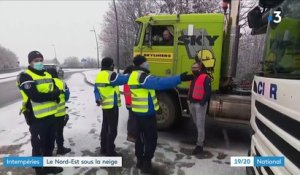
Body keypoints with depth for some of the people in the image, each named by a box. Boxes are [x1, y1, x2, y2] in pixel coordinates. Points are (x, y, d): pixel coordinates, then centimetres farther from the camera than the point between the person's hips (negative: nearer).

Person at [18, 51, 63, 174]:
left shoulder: (48, 75, 14)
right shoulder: (26, 76, -11)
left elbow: (56, 90, 8)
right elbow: (34, 96, -22)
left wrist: (55, 95, -13)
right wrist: (51, 95, -13)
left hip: (51, 115, 7)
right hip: (37, 117, -7)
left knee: (50, 143, 20)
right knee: (40, 145, 6)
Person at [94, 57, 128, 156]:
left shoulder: (99, 76, 9)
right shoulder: (111, 75, -18)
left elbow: (96, 90, 9)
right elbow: (124, 79, -21)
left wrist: (98, 99, -1)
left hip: (105, 105, 9)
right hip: (112, 106, -9)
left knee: (105, 127, 18)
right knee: (112, 129, 0)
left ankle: (103, 148, 29)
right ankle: (110, 152, 7)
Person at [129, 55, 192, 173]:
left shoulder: (133, 76, 9)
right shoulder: (142, 77, -21)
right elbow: (160, 83, -33)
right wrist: (179, 78, -35)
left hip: (137, 112, 10)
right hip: (147, 113, -9)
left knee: (140, 137, 19)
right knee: (151, 138, 4)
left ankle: (139, 161, 31)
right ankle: (146, 164, 14)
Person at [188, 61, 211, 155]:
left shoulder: (205, 78, -11)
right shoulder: (194, 77, 17)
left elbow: (208, 92, -16)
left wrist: (202, 102, -22)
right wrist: (189, 99, 12)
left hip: (200, 104, -9)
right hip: (192, 103, 9)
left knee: (200, 125, -4)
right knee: (196, 123, 20)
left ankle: (199, 145, 2)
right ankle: (200, 138, 38)